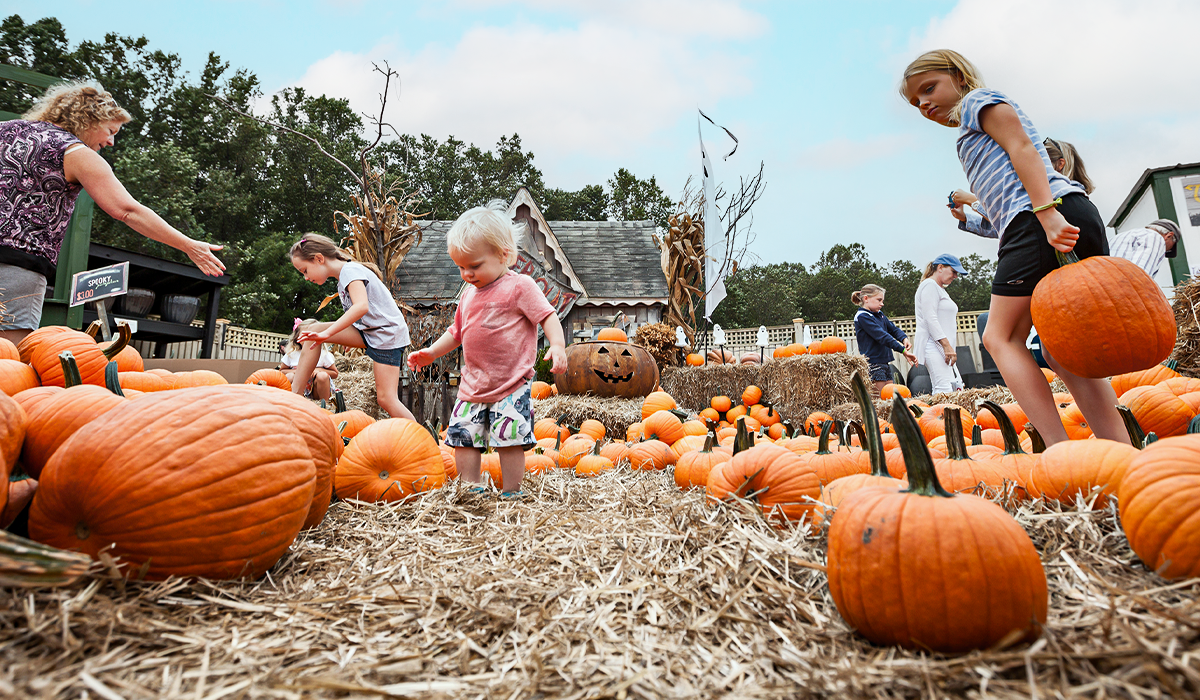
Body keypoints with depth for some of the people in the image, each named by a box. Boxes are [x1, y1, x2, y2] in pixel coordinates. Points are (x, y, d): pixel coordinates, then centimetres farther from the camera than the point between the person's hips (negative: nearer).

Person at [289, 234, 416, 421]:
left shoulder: (350, 270, -14)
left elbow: (361, 306, -31)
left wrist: (326, 333, -33)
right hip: (367, 330, 9)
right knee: (313, 331, -5)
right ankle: (294, 397, -5)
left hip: (388, 334, -9)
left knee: (386, 399, -13)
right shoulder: (342, 279, 14)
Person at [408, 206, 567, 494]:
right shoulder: (469, 295, 16)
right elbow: (456, 331, 27)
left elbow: (548, 316, -13)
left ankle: (511, 492, 8)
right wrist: (431, 352, 19)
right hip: (472, 384, 7)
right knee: (462, 435, 6)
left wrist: (557, 346, -28)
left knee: (510, 438, -7)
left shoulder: (520, 286, -6)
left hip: (511, 384, -7)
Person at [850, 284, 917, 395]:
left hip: (885, 363, 9)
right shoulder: (862, 316, -12)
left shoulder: (879, 315, 17)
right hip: (873, 364, -9)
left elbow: (893, 328, 13)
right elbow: (881, 336, -20)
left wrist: (904, 338, -10)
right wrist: (903, 350, -22)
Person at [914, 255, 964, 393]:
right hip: (934, 345, -11)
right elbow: (930, 319, -17)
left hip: (942, 347, 11)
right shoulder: (930, 285, -5)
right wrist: (947, 345, -22)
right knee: (944, 389, -21)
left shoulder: (939, 289, 27)